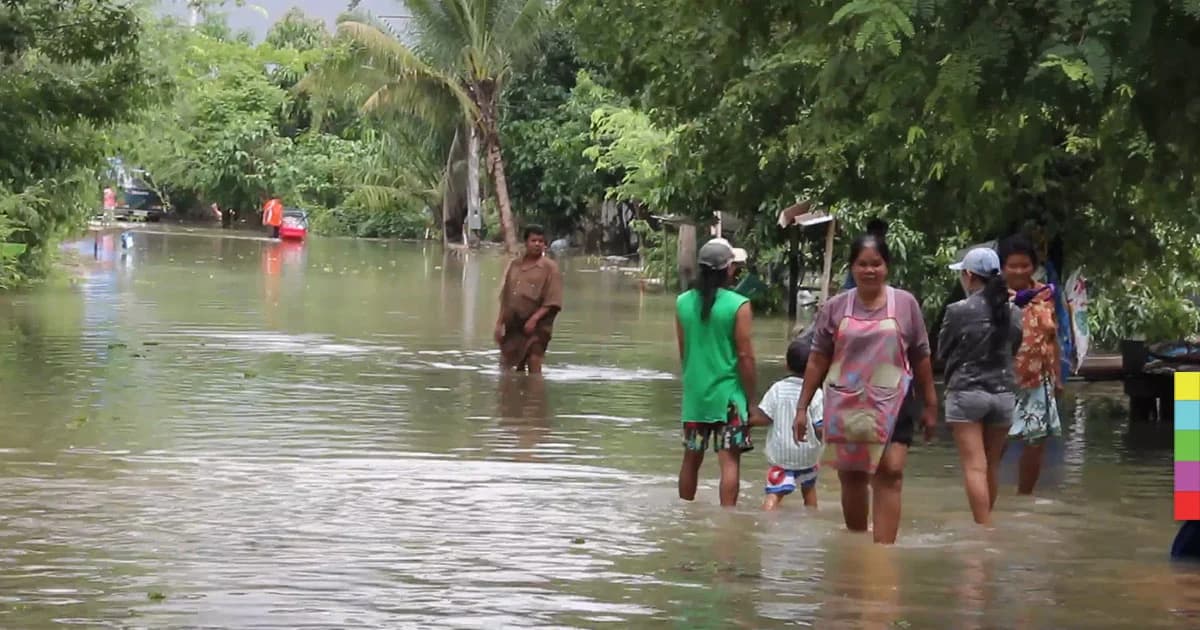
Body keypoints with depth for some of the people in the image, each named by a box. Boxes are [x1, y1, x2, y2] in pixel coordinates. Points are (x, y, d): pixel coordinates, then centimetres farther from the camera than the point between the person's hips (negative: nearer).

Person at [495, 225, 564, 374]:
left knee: (534, 363, -11)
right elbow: (505, 298, 16)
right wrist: (499, 323, 10)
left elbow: (553, 302, -10)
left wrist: (534, 319, -20)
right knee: (517, 367, 11)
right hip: (513, 325, 5)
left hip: (536, 327, -5)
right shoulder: (514, 265, 11)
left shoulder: (549, 268, -4)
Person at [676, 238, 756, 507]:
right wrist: (751, 398, -2)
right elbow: (745, 356, -10)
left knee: (692, 458, 15)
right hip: (728, 393, -5)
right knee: (730, 460, -3)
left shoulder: (683, 303, 3)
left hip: (694, 393, 5)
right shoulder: (738, 305, -11)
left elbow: (682, 351, 11)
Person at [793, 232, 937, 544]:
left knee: (890, 473, -14)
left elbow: (921, 358, 8)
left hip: (892, 404, -1)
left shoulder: (905, 304, 2)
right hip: (846, 405, 1)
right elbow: (817, 360, 6)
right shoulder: (835, 307, 2)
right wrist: (802, 407, 4)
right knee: (851, 478, 9)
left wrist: (930, 404, 9)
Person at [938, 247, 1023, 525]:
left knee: (975, 467, -6)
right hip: (1003, 394, 5)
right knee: (992, 467, 16)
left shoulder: (958, 311, -12)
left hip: (966, 392, -5)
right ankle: (985, 521, 27)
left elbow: (942, 352, -1)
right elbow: (1013, 349, 13)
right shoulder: (1013, 313, 2)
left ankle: (985, 529, -13)